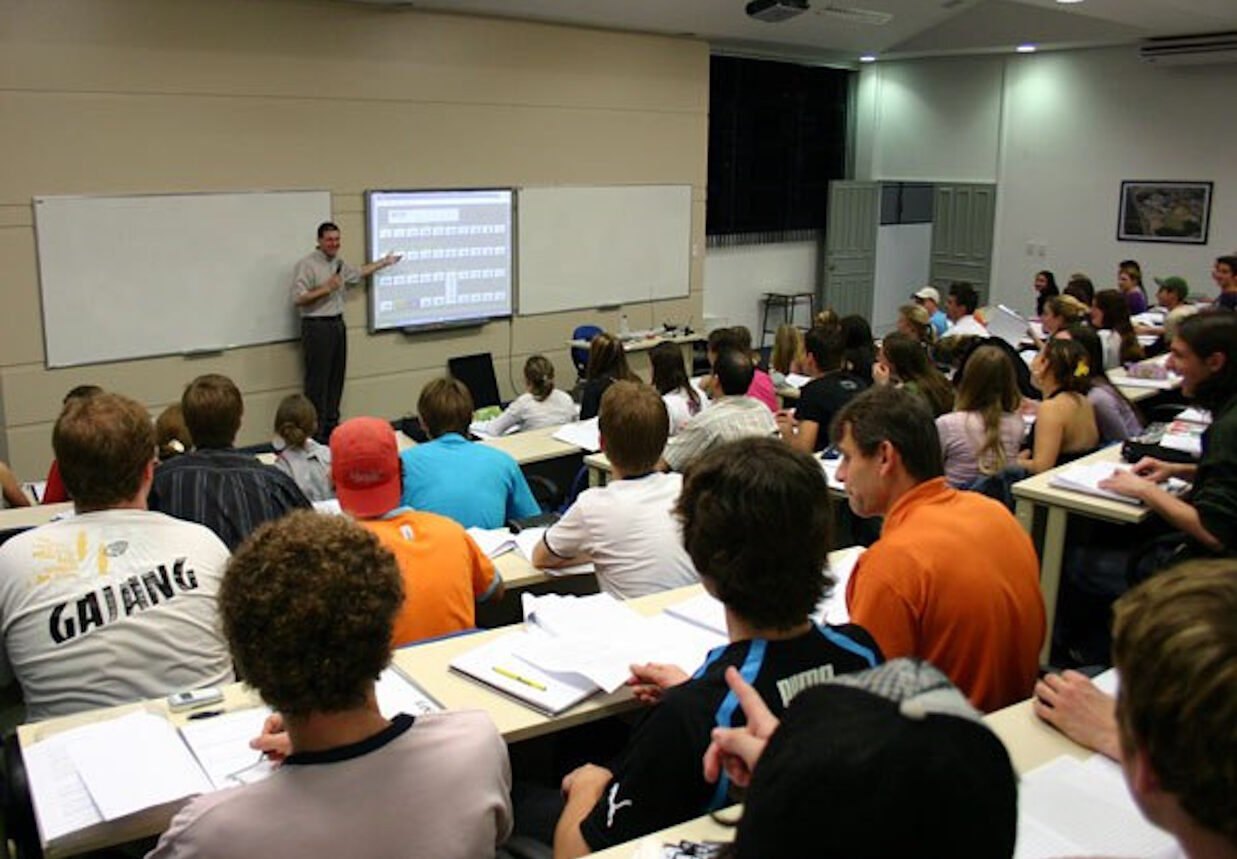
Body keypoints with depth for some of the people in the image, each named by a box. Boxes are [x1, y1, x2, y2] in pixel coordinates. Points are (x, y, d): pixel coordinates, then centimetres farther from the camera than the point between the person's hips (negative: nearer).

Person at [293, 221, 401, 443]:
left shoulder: (339, 263, 14)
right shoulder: (307, 265, -11)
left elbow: (358, 273, 34)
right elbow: (298, 298, -18)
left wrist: (384, 262, 37)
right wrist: (326, 288, -19)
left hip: (337, 325, 8)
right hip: (316, 327, -8)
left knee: (336, 379, 11)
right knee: (317, 381, -6)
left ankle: (331, 425, 20)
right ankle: (315, 432, -3)